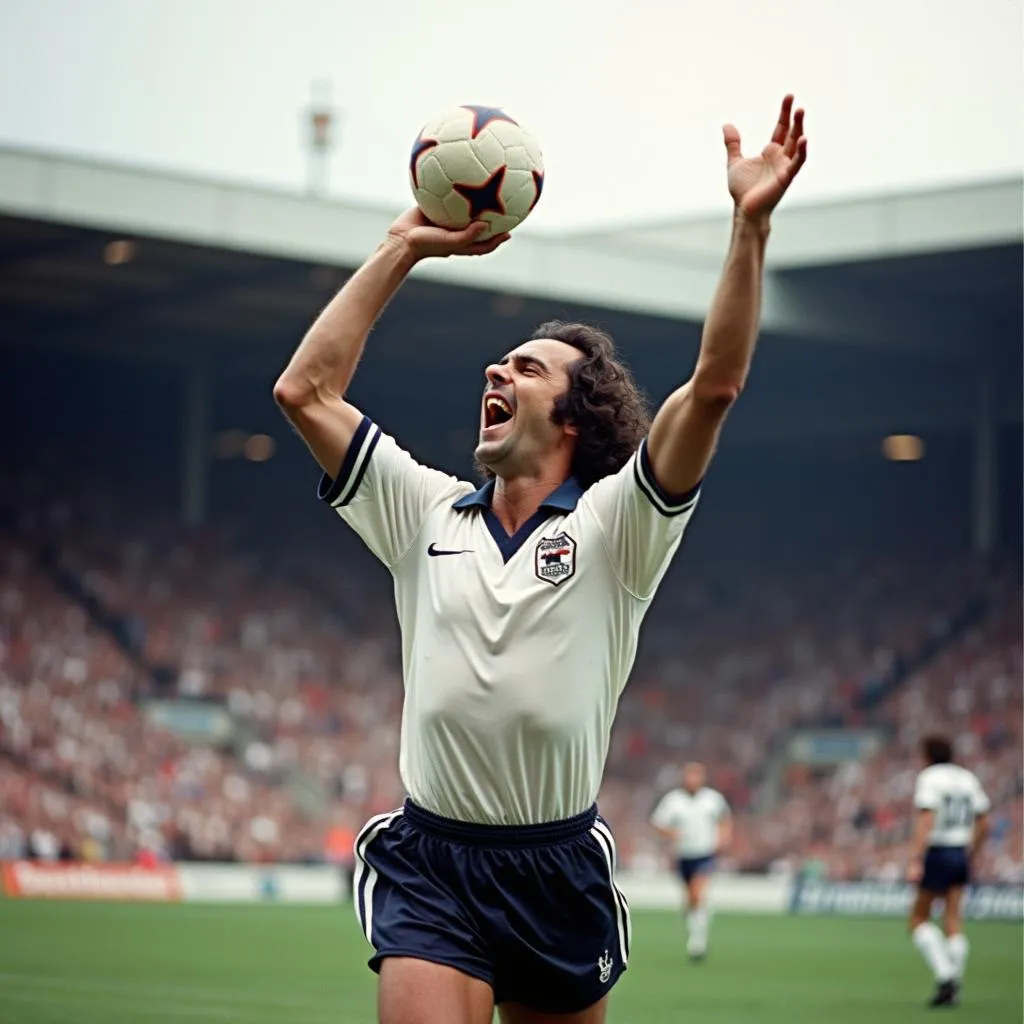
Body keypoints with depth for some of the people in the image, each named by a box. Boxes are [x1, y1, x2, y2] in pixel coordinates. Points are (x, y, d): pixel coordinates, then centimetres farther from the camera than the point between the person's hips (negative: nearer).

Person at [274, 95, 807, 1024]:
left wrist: (751, 225, -21)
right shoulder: (426, 513, 9)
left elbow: (713, 385, -13)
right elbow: (306, 391, 7)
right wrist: (403, 249, 8)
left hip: (559, 870, 0)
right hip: (429, 865, 1)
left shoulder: (613, 524, -1)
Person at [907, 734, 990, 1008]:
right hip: (960, 854, 6)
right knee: (953, 919, 7)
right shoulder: (968, 778, 12)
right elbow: (983, 824, 13)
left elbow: (926, 821, -18)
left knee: (919, 917, 4)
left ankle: (944, 974, -12)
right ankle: (953, 986, 3)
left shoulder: (929, 778, -7)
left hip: (937, 853, -6)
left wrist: (916, 861, -21)